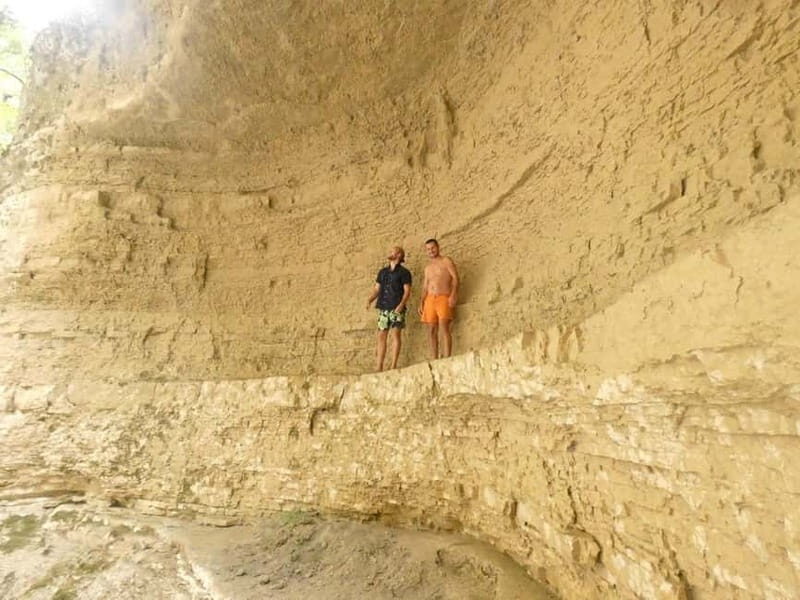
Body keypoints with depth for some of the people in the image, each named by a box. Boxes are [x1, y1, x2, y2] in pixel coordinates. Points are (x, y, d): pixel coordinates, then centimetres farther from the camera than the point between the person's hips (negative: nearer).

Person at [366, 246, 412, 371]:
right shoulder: (382, 272, 18)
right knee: (381, 336, 3)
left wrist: (401, 304, -21)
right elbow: (376, 289, 15)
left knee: (395, 334, -6)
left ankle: (393, 366, -2)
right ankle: (379, 367, 7)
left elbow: (407, 291, -5)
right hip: (383, 308, 5)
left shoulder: (404, 272, 2)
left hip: (396, 308, -5)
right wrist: (369, 300, -3)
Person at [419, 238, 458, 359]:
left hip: (444, 298, -5)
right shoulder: (428, 267, 23)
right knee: (431, 331, -1)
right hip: (430, 299, 6)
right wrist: (422, 302, 9)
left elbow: (455, 278, -4)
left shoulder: (446, 261, 6)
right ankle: (434, 360, 0)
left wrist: (453, 295, -18)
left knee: (444, 327, -18)